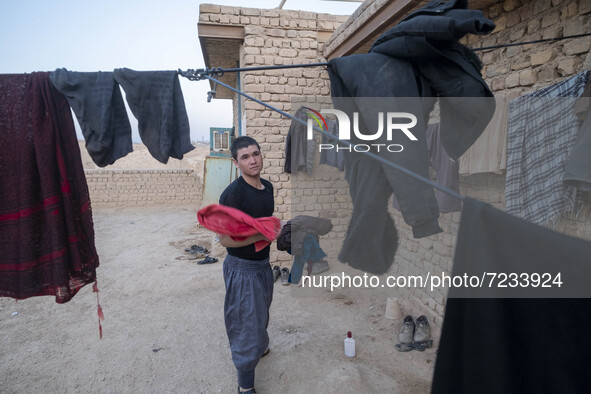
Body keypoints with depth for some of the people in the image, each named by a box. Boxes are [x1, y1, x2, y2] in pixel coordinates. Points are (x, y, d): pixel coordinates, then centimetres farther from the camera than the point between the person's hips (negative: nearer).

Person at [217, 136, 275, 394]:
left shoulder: (267, 187, 1)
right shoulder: (233, 193, -24)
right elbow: (224, 238, -27)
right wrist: (262, 235, -30)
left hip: (263, 264, 8)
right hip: (242, 268, -8)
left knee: (261, 314, 30)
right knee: (247, 323, 3)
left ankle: (257, 345, 59)